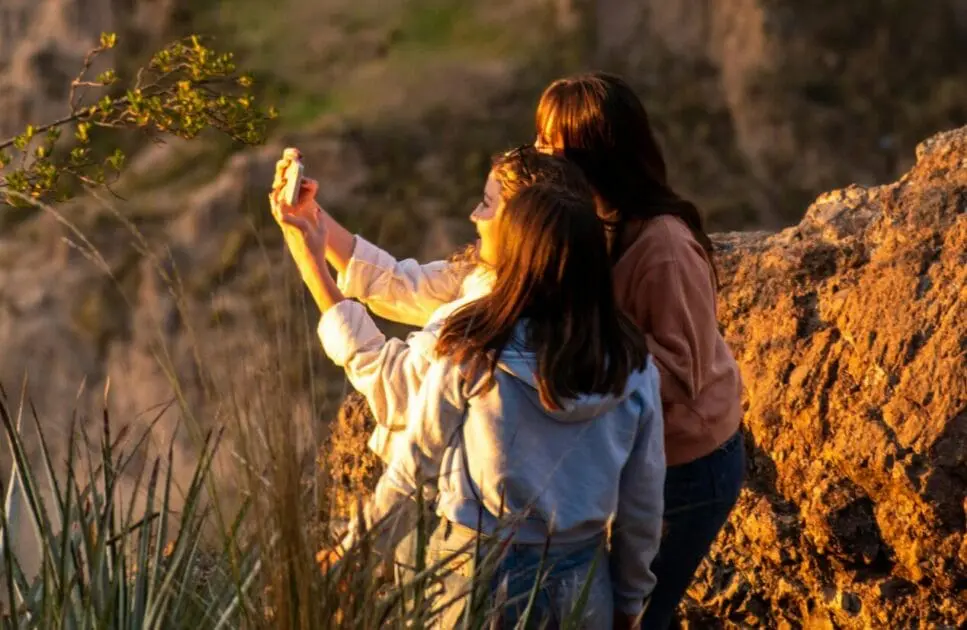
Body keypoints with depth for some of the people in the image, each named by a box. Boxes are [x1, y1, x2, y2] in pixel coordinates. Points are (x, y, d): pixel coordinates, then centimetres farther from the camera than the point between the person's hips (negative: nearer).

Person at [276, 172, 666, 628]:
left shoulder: (471, 355, -15)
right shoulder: (633, 367, -8)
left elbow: (412, 470, -5)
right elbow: (642, 505, 0)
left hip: (479, 579, -2)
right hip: (583, 588, 3)